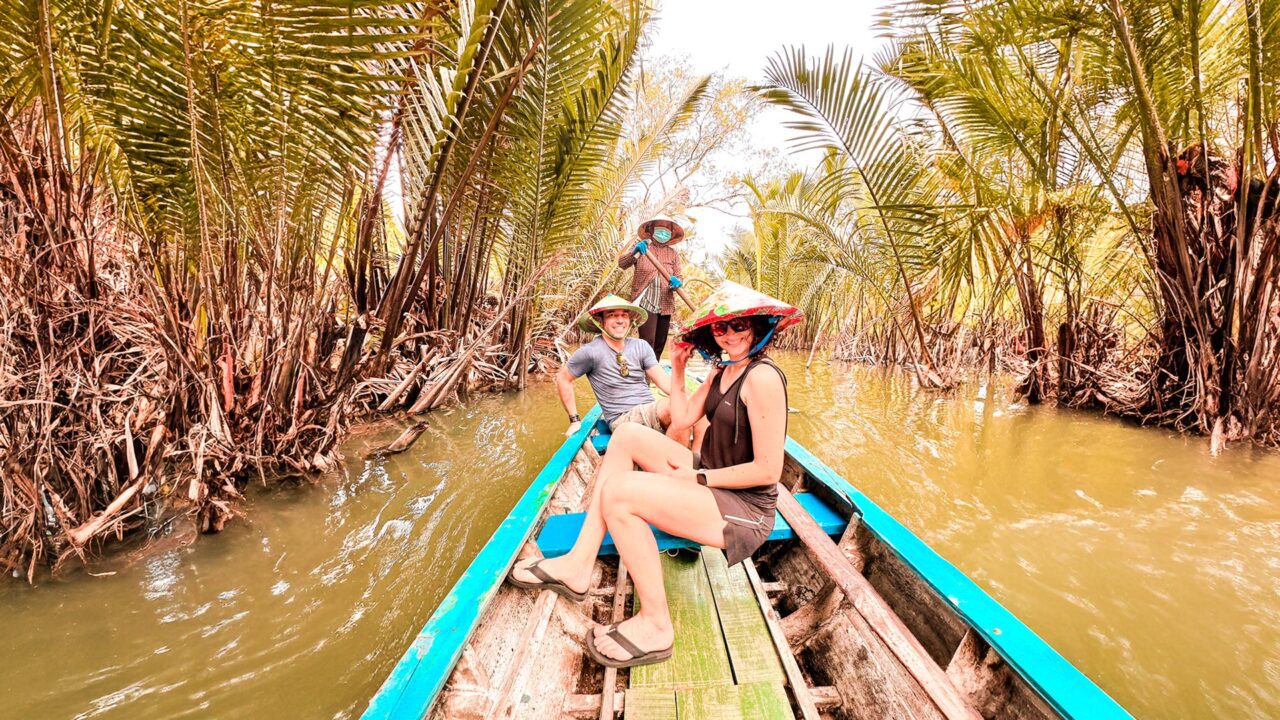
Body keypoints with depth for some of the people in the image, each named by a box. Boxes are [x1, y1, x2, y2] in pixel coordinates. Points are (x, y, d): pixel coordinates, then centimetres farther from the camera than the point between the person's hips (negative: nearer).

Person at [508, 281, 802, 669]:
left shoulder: (762, 377, -20)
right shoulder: (722, 370, 10)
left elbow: (768, 470, -22)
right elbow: (682, 419, 11)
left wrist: (699, 478, -15)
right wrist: (677, 370, 8)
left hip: (745, 510, -10)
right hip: (711, 480, 10)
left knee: (617, 491, -24)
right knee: (627, 434, 5)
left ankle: (655, 625, -8)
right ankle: (579, 565, 1)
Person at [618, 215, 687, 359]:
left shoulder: (673, 254, 14)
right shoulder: (641, 247, 7)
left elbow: (680, 277, 8)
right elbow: (622, 263, -6)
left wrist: (677, 282, -18)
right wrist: (635, 251, -26)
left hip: (665, 305, 4)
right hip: (646, 303, -4)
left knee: (660, 345, 10)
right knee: (647, 342, -17)